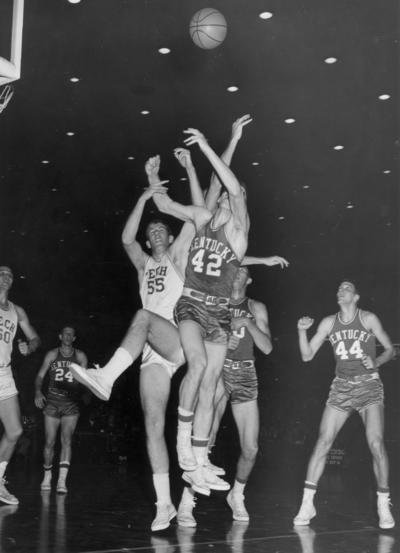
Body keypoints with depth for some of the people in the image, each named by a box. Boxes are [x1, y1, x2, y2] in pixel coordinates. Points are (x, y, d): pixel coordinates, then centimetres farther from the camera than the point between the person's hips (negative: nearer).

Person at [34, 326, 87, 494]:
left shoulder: (80, 356, 6)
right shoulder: (52, 354, 5)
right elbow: (40, 376, 4)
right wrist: (38, 392, -14)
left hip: (71, 404, 0)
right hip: (52, 402, 0)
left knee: (66, 439, -14)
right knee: (49, 442, 2)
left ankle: (62, 480, -19)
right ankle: (47, 476, 23)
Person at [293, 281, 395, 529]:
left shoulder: (369, 319, -1)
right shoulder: (329, 323, 6)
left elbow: (390, 349, 4)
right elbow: (307, 355, 6)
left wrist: (376, 362, -15)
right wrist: (302, 331, -9)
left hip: (369, 385, -2)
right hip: (342, 386, 2)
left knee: (376, 443, -15)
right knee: (323, 442, -7)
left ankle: (384, 506, -2)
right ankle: (307, 504, -1)